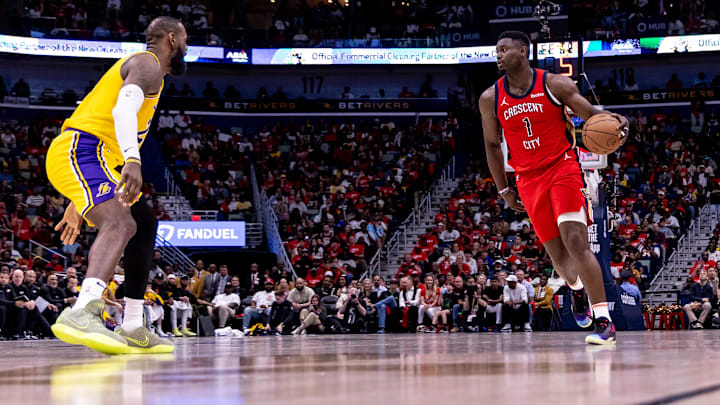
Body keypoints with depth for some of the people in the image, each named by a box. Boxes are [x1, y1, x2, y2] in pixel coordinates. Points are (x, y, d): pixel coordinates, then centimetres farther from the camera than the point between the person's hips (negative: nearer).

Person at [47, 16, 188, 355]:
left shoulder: (140, 67, 30)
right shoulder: (148, 63, -2)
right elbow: (123, 109, -23)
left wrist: (78, 202, 31)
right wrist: (132, 160, -39)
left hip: (81, 158, 11)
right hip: (78, 152, -11)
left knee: (145, 225, 19)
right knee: (120, 224, -31)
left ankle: (132, 329, 17)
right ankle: (81, 314, -54)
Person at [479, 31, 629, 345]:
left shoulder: (555, 85, -6)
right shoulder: (490, 99, 2)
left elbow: (589, 112, -2)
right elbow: (492, 145, 13)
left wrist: (612, 120, -25)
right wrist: (504, 190, 12)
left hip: (563, 167, -3)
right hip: (529, 180, 3)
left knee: (576, 242, -19)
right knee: (557, 254, 6)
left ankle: (604, 321, -20)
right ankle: (577, 290, 43)